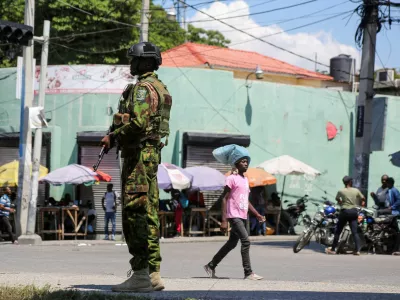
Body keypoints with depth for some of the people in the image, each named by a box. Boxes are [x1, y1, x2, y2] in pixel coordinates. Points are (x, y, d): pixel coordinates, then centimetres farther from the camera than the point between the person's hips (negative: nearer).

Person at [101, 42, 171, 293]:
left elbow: (138, 122, -24)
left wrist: (114, 137, -11)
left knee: (135, 213, -11)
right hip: (152, 152, 10)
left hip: (139, 154, -10)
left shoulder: (143, 87, -12)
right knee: (148, 214, 10)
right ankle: (153, 274, 12)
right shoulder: (160, 88, 19)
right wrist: (117, 135, 18)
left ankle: (141, 274, -14)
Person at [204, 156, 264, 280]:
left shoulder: (245, 180, 17)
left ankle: (211, 266, 25)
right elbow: (224, 198, -12)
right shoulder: (232, 178, -9)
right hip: (234, 216, -9)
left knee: (232, 243, 13)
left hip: (243, 217, 9)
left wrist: (257, 214, 15)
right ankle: (248, 273, -13)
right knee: (246, 241, -16)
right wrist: (224, 220, -17)